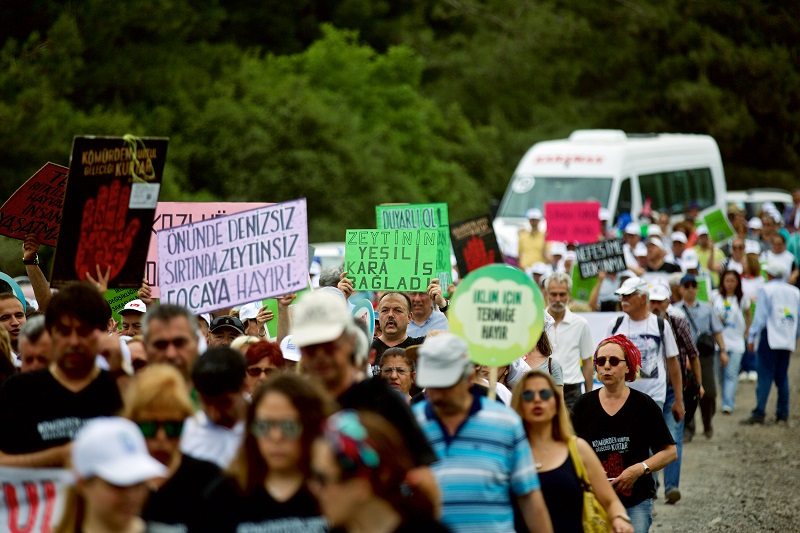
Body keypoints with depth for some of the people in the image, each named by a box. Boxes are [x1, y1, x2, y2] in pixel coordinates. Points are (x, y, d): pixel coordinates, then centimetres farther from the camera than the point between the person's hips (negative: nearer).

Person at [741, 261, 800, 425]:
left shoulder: (766, 290, -4)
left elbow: (760, 317, -8)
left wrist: (751, 337, -3)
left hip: (769, 338, -5)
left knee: (765, 376, -8)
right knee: (782, 377, 10)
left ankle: (759, 413, -13)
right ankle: (783, 415, 9)